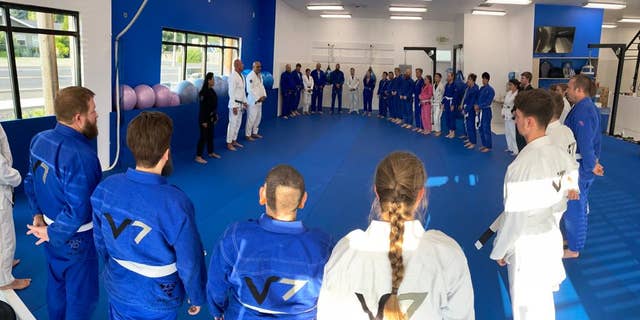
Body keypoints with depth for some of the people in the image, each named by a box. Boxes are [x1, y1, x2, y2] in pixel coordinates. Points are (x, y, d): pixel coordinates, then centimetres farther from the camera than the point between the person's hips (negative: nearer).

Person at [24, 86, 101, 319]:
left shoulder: (39, 140, -5)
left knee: (56, 284, 28)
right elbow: (78, 211, -30)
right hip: (76, 238, -8)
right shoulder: (81, 156, -31)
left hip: (52, 229, 8)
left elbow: (30, 182, 7)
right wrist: (52, 234, -15)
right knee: (81, 296, 12)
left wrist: (38, 214, 12)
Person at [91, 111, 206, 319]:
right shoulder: (175, 203, -32)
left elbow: (100, 241, 0)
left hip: (117, 289, 4)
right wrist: (197, 298, -3)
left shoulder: (105, 188, -16)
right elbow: (190, 263, -21)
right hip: (156, 302, -4)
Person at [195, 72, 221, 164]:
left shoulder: (211, 91, 6)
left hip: (211, 117, 8)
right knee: (203, 136, -5)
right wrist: (204, 121, -19)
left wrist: (215, 115, 16)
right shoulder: (204, 92, -19)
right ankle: (198, 156, 2)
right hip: (205, 118, -8)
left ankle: (211, 153, 33)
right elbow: (203, 108, -19)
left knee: (210, 135, 18)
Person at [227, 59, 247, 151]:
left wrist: (245, 102, 17)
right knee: (233, 123, -3)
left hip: (240, 103, 9)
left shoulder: (241, 76, 10)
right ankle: (229, 143, 5)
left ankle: (234, 140, 26)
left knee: (238, 123, 15)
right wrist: (234, 106, -21)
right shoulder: (233, 76, -17)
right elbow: (231, 92, -20)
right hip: (234, 104, -9)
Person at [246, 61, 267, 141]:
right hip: (253, 100, -9)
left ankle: (254, 133, 27)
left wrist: (264, 96, -1)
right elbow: (250, 89, -21)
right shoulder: (250, 76, -16)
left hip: (259, 100, 9)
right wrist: (258, 98, -20)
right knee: (251, 118, -6)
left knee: (258, 117, 14)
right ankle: (247, 135, 4)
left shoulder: (260, 75, 12)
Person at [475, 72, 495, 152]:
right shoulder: (481, 88, 10)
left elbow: (488, 102, -17)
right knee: (481, 128, 12)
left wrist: (479, 106, -18)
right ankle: (484, 145, 23)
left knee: (486, 129, -5)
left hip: (486, 111, -8)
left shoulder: (490, 90, -12)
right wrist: (476, 105, -7)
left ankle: (488, 146, 2)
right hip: (480, 111, 8)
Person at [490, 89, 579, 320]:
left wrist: (499, 251, -7)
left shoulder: (522, 166, -29)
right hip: (552, 237, 7)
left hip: (527, 247, -7)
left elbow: (514, 219, -22)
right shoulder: (561, 155, -7)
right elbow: (561, 203, 6)